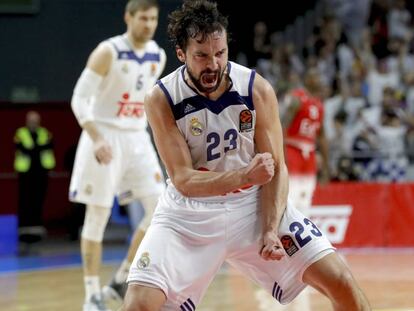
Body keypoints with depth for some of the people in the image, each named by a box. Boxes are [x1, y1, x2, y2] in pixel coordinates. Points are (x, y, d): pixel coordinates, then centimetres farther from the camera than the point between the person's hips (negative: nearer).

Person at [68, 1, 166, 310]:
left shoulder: (158, 57, 5)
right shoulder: (108, 52, -14)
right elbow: (79, 99, -16)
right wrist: (97, 140, -27)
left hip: (137, 139, 6)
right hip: (105, 138, -6)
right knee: (98, 216, -3)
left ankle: (122, 281, 8)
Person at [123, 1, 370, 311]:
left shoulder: (257, 89, -11)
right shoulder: (161, 100, -15)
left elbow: (277, 169, -7)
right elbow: (183, 180, -19)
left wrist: (271, 231, -21)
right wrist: (245, 175, -35)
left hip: (254, 204, 2)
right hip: (189, 214, -1)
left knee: (343, 285, -9)